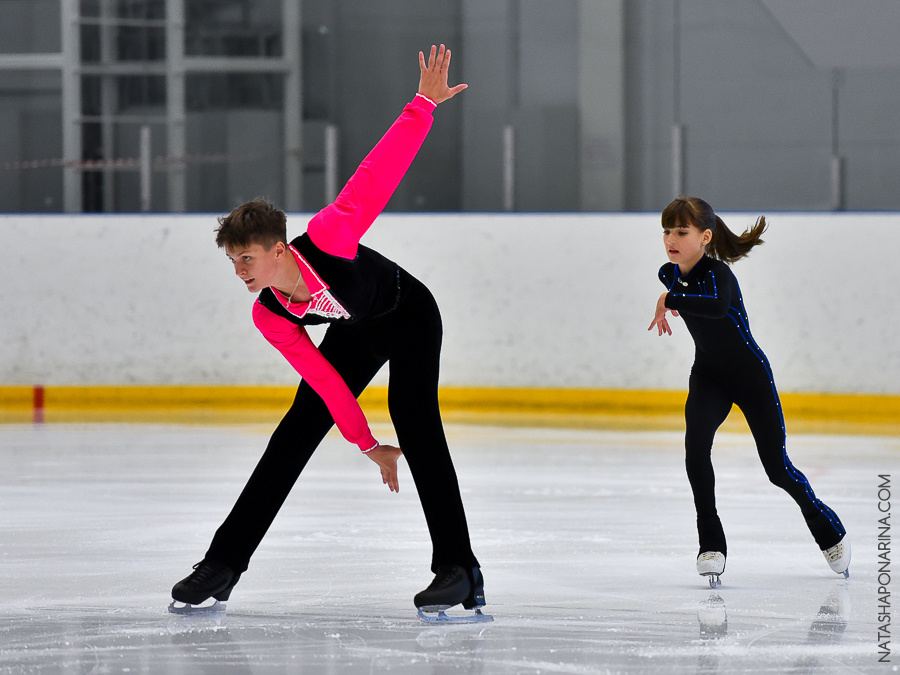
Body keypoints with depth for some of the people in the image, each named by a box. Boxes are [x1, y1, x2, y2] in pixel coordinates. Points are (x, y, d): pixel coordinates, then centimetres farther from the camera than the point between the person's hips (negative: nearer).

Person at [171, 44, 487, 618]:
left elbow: (381, 169, -34)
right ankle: (225, 563, 8)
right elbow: (325, 381, -15)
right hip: (357, 334, 5)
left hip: (410, 315, -5)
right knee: (297, 431, 2)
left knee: (414, 416, -24)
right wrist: (367, 445, -12)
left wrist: (423, 103, -39)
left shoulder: (327, 237, -38)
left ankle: (459, 569, -28)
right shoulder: (270, 319, -23)